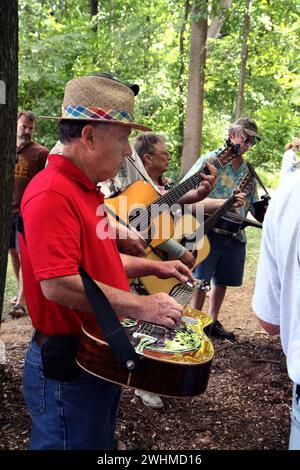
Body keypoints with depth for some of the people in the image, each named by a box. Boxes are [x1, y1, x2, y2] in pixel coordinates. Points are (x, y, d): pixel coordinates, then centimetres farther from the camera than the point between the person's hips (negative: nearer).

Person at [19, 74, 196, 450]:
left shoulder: (87, 189, 10)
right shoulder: (52, 194, -23)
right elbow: (58, 284, -31)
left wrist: (152, 267, 12)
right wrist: (141, 306, -24)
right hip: (67, 368, -10)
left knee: (102, 441, 26)